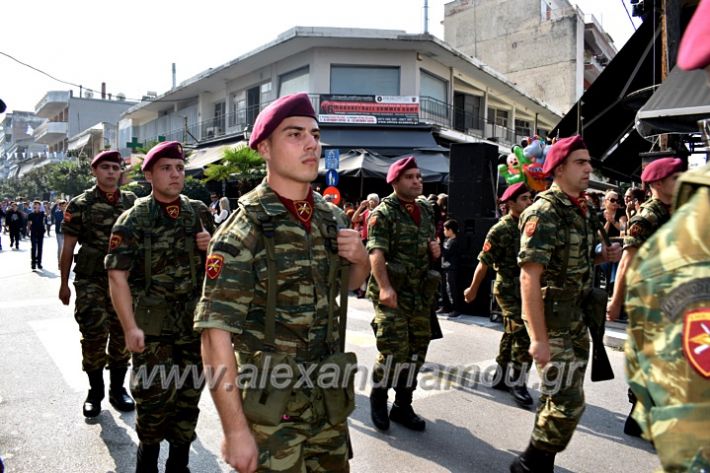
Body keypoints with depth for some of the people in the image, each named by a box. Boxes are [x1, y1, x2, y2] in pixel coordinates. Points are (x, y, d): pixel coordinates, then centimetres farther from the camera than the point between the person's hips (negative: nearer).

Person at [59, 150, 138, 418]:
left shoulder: (132, 202, 6)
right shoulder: (80, 205, 0)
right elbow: (68, 247, 2)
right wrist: (64, 284, 2)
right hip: (90, 281, -2)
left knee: (122, 335, 7)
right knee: (94, 334, -5)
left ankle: (117, 389, 23)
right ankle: (95, 391, 14)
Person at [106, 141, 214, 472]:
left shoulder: (200, 213, 6)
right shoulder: (133, 220, -6)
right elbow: (117, 275, -11)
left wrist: (211, 246, -6)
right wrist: (130, 328, -18)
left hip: (195, 324, 4)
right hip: (152, 328, -4)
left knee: (189, 396, 12)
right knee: (154, 398, 3)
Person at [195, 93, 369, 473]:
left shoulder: (330, 217, 2)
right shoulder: (243, 231, -17)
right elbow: (216, 335, -19)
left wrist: (361, 259, -5)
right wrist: (235, 430, -20)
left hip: (329, 399, 6)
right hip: (272, 408, -6)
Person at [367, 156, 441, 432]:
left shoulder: (427, 211, 13)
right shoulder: (383, 213, -7)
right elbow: (376, 252, -20)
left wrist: (436, 250, 3)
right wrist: (384, 287, -34)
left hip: (421, 292, 7)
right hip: (392, 292, -6)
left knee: (416, 350, 11)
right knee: (395, 349, -9)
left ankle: (402, 406, 26)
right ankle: (378, 396, 18)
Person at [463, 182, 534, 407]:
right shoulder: (501, 230, -13)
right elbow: (484, 262, -9)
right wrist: (473, 289, -4)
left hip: (527, 289, 7)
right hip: (509, 289, -7)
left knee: (512, 334, 14)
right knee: (524, 334, -12)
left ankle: (501, 378, 27)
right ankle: (516, 382, 1)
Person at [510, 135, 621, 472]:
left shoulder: (581, 210, 9)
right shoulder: (544, 212, -18)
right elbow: (529, 276, -23)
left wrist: (602, 256, 2)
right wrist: (538, 337, -25)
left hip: (577, 319, 9)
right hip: (552, 321, -9)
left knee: (563, 399, 16)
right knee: (567, 403, -5)